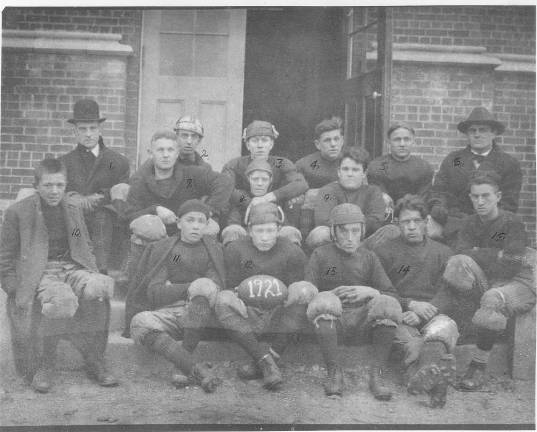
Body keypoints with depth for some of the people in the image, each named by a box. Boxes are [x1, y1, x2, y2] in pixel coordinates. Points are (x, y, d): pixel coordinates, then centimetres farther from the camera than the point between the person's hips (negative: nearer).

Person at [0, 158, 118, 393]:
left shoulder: (73, 209, 16)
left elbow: (86, 248, 24)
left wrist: (93, 275, 8)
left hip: (72, 267, 4)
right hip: (38, 272, -4)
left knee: (100, 288, -30)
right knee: (62, 300, -38)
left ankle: (95, 362, -13)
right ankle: (42, 366, -14)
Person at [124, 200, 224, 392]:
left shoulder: (213, 249, 14)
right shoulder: (161, 249, 8)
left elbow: (217, 288, 1)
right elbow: (154, 292, -5)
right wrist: (188, 288, -22)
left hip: (202, 316, 0)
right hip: (165, 313, 0)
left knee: (205, 287, -33)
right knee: (140, 322, -33)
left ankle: (182, 366, -28)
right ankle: (196, 369, -44)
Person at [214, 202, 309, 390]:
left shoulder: (292, 252, -2)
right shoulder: (234, 250, 0)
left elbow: (295, 287, 3)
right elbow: (231, 286, 2)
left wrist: (299, 292, -21)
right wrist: (231, 298, -22)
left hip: (279, 313, 0)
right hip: (248, 312, 0)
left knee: (304, 291, -29)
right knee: (222, 301, -30)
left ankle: (266, 361, -25)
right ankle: (267, 362, -34)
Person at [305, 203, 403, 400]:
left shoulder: (368, 258, 14)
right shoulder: (320, 255, 8)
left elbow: (393, 296, 7)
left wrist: (370, 292, -13)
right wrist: (331, 294, -19)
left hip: (362, 317, 2)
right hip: (330, 318, -1)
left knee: (388, 305, -29)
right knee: (323, 302, -36)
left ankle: (377, 374, -18)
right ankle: (334, 373, -23)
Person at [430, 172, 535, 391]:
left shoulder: (512, 223, -11)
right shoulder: (471, 223, 7)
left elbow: (508, 269, -21)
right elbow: (460, 253, -11)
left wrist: (477, 254, -13)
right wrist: (499, 255, -18)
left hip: (519, 283, -4)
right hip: (484, 283, 5)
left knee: (493, 299, -39)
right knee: (458, 263, -25)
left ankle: (478, 368, -22)